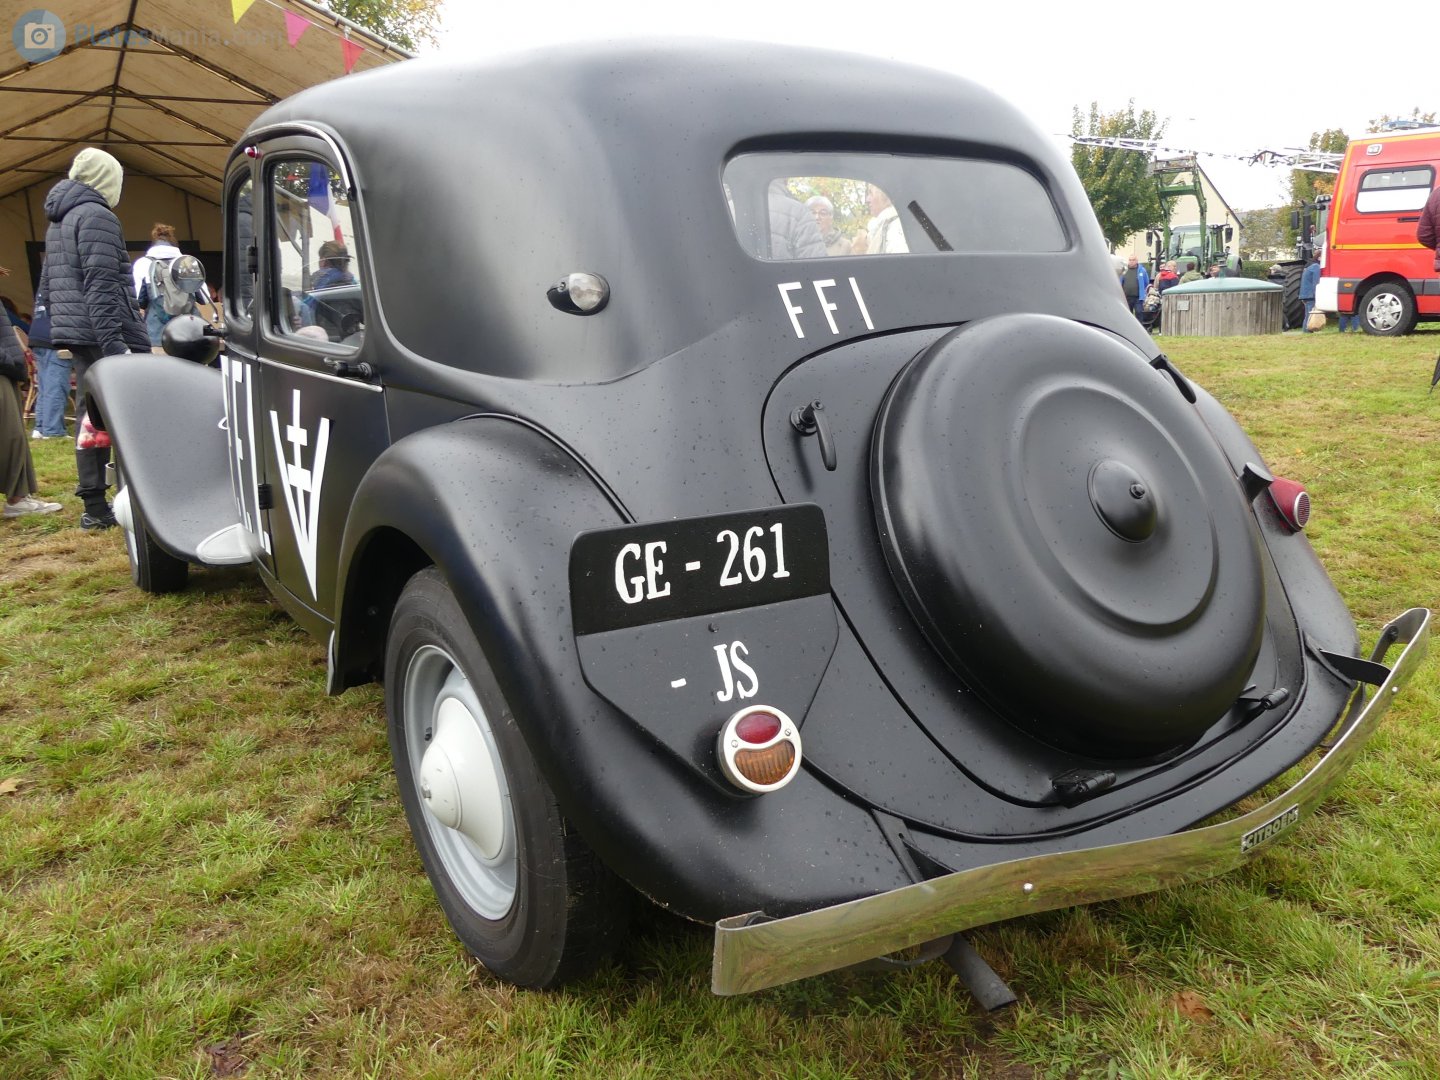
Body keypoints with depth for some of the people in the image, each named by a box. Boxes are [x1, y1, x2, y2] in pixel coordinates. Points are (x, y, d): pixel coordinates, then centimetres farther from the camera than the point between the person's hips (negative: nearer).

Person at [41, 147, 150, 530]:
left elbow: (47, 285, 23)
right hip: (101, 335, -10)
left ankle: (94, 506, 11)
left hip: (77, 336, 10)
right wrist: (113, 340, -24)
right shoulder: (97, 216, -10)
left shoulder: (58, 222, 21)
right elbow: (101, 285, -19)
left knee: (90, 416, 9)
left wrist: (58, 325, 25)